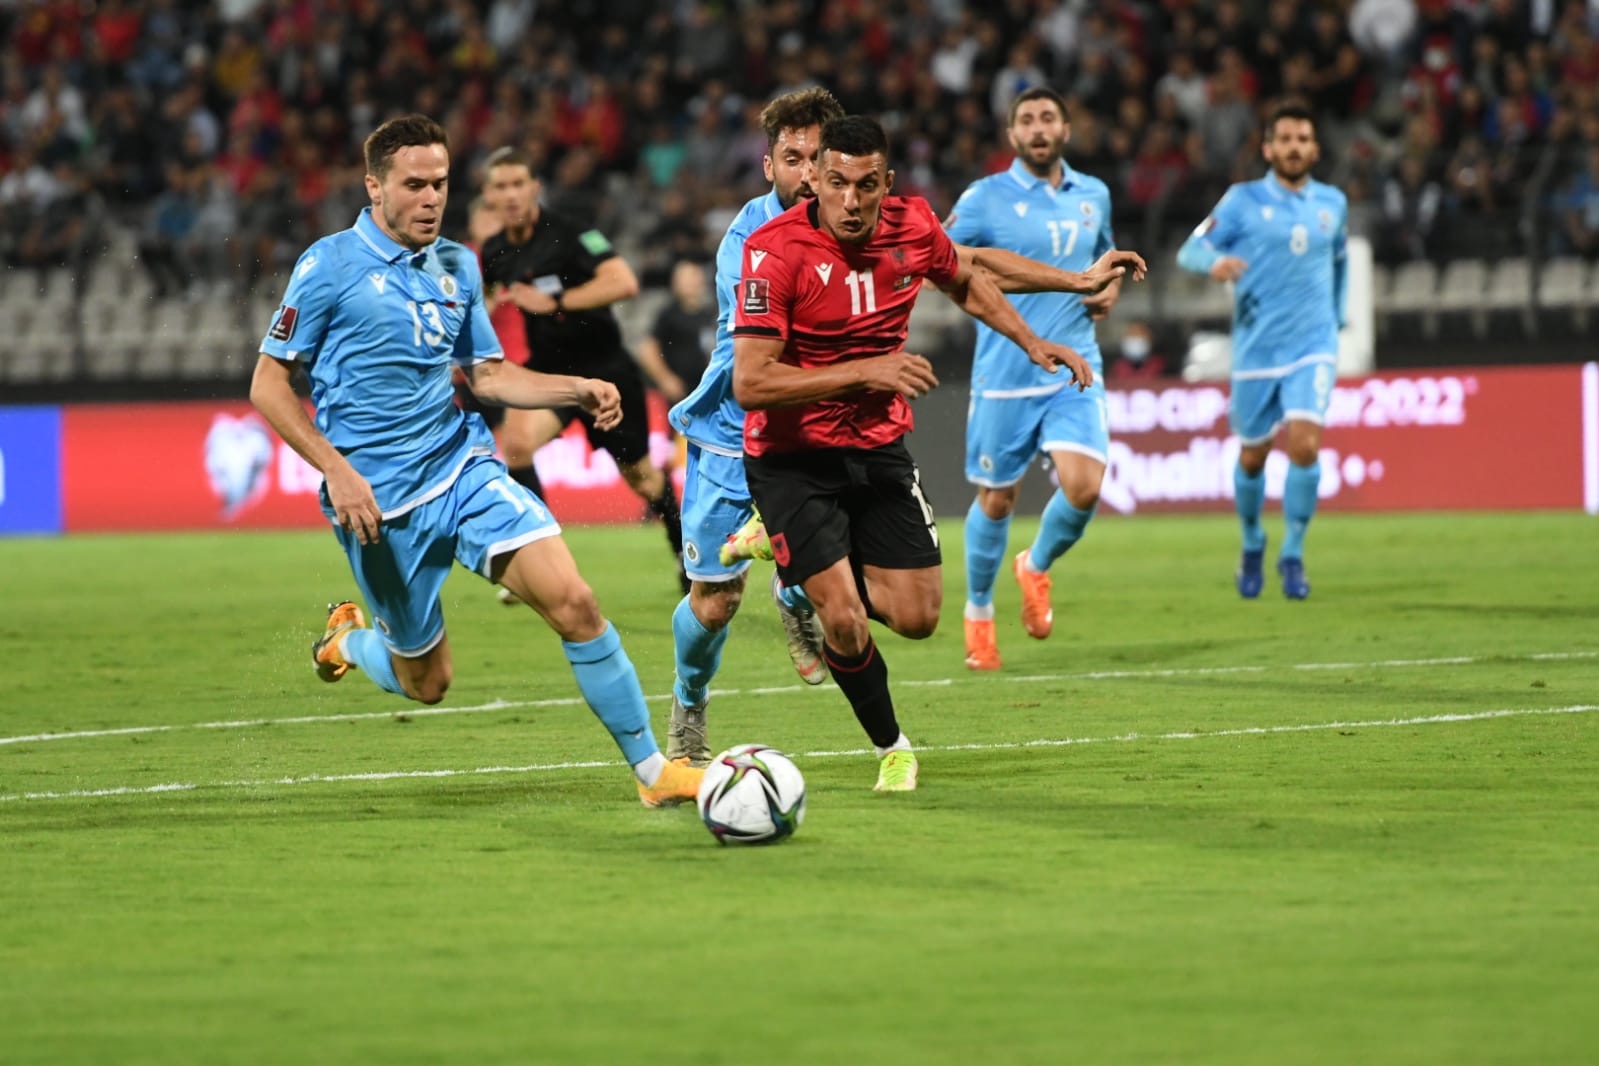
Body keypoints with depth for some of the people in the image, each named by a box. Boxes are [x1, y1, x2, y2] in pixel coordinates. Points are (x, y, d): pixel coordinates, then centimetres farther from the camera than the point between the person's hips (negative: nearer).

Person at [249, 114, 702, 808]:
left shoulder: (457, 266, 8)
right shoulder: (329, 267, -9)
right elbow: (268, 386, -6)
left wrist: (576, 390, 1)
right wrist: (336, 469, -18)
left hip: (464, 470, 4)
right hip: (380, 500, -4)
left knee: (572, 602, -16)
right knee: (427, 683, 7)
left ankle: (653, 770, -10)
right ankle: (349, 637, 42)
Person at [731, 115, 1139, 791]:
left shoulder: (913, 227, -7)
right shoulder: (775, 250, -23)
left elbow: (966, 283, 19)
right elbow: (749, 384, -28)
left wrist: (1031, 342, 8)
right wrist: (865, 372, -30)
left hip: (880, 449, 5)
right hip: (792, 457, -5)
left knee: (917, 617, 1)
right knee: (845, 624, -14)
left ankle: (818, 584, 32)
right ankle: (890, 748, 13)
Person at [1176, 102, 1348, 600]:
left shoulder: (1332, 203, 8)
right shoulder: (1244, 200, -2)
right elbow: (1189, 251, -7)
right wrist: (1215, 261, -29)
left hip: (1312, 347, 1)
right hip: (1256, 349, -1)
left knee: (1305, 445, -17)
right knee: (1252, 457, 7)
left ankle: (1293, 554, -3)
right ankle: (1252, 546, 32)